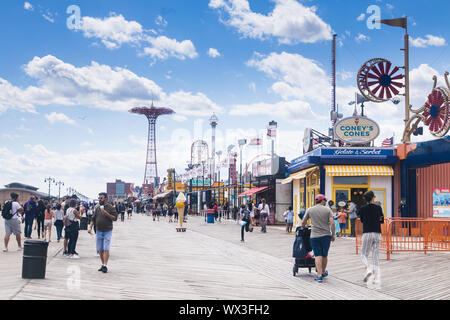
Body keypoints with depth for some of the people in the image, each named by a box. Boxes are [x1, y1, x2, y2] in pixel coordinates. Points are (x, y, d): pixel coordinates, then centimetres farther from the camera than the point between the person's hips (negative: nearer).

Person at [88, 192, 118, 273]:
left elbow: (115, 218, -10)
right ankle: (102, 265, 15)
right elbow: (93, 219, 14)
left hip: (107, 231, -5)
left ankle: (105, 266, -10)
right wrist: (90, 227, 2)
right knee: (100, 250, 7)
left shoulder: (111, 208, -4)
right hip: (99, 231, 5)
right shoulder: (97, 208, 11)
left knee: (106, 249, -10)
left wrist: (106, 213, -19)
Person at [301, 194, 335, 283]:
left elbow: (303, 223, 10)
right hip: (326, 235, 0)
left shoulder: (310, 210, 4)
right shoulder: (328, 210, 0)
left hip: (315, 236, 0)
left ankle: (319, 275, -11)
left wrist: (304, 227, 32)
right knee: (325, 255, 16)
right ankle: (323, 272, 32)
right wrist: (333, 235, 1)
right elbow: (332, 223, -8)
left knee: (318, 255, -2)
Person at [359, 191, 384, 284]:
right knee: (375, 256, 7)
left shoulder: (363, 208, -3)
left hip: (367, 233, -2)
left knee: (364, 254, 8)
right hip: (377, 234, 2)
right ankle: (375, 277, 3)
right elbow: (382, 220, 11)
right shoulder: (378, 208, 1)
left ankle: (368, 269, -18)